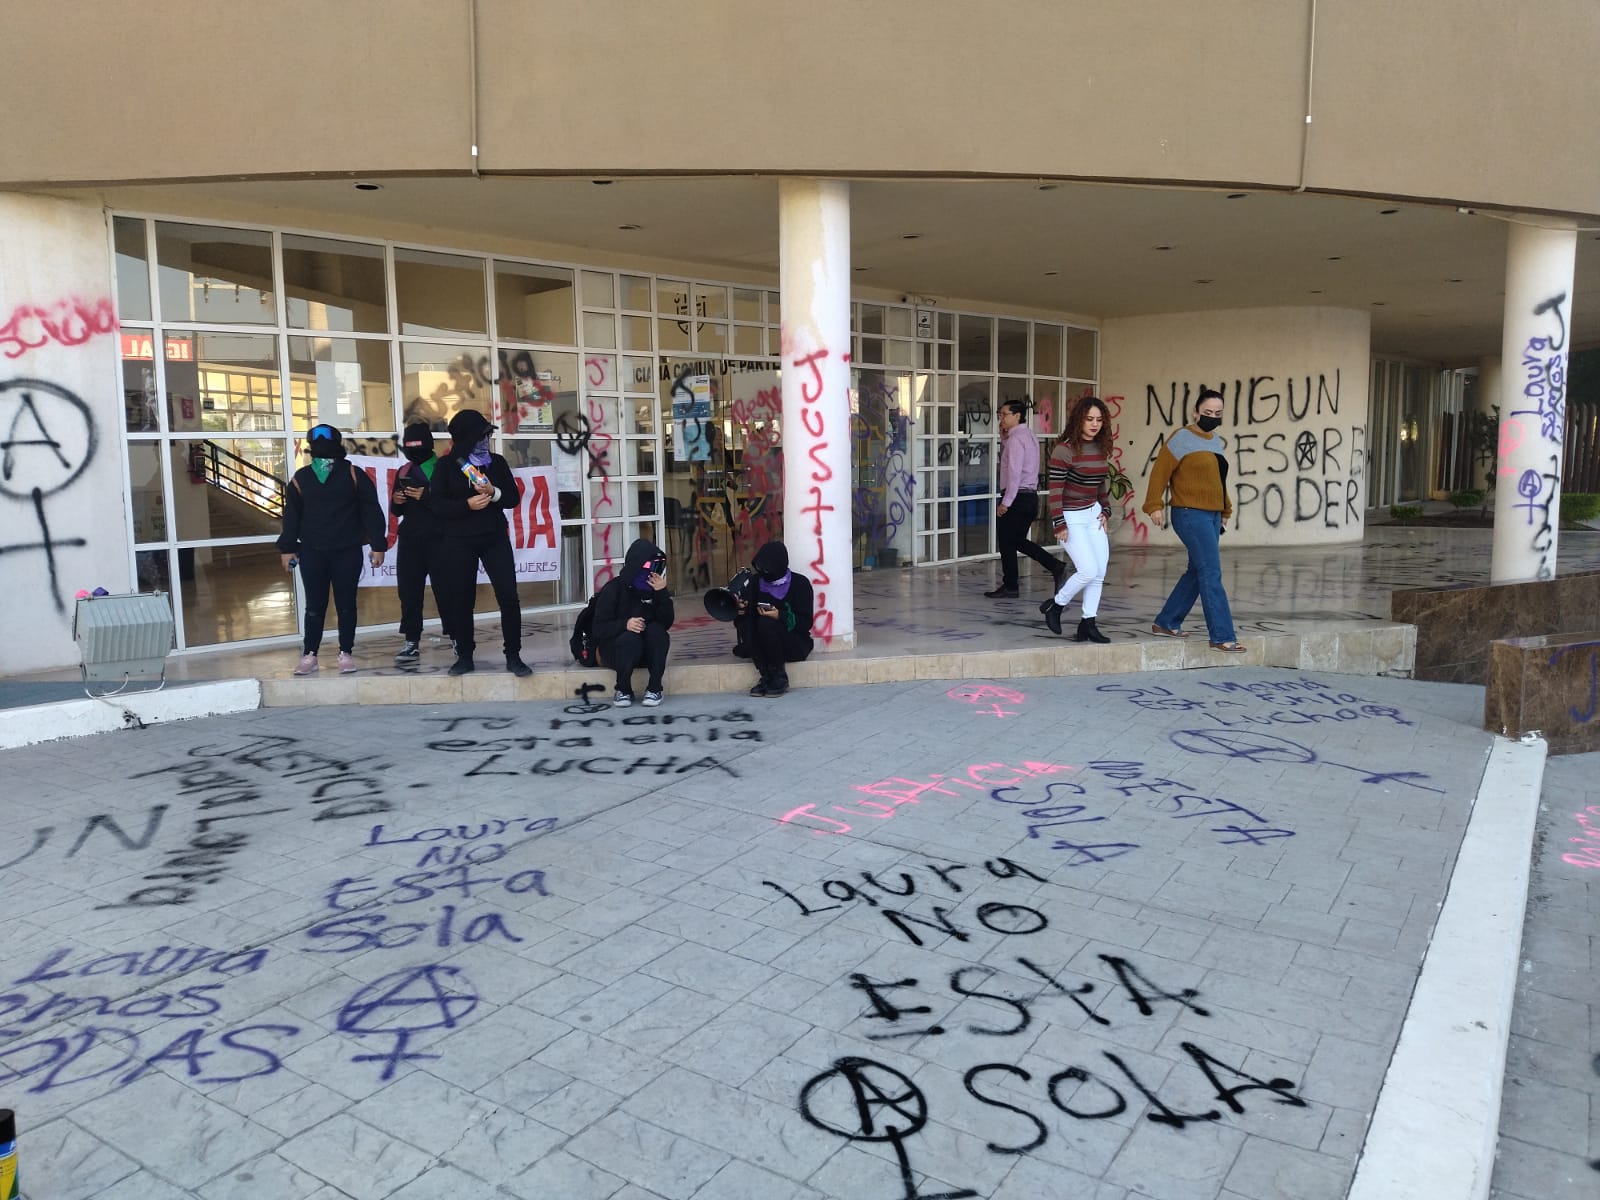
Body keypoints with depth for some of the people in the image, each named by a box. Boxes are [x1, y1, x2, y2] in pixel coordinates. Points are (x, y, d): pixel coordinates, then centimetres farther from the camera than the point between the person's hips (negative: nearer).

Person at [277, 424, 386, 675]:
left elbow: (371, 511, -2)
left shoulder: (354, 475, -2)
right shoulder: (300, 478, 4)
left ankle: (346, 653, 14)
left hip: (348, 551, -1)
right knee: (314, 606, 5)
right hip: (312, 552, 2)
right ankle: (309, 655, 12)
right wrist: (287, 548, 8)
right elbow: (291, 515, 10)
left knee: (346, 604, 5)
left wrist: (378, 545, -5)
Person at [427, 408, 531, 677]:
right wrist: (466, 505, -21)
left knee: (509, 596, -7)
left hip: (495, 537, 1)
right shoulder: (446, 465, 0)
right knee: (461, 599, 5)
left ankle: (513, 657, 1)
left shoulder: (497, 462, 5)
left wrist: (494, 493, -17)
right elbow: (436, 503, -6)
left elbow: (513, 498, 3)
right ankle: (465, 656, 18)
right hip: (458, 541, -1)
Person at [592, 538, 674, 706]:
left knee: (656, 630, -28)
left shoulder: (656, 587, -3)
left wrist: (662, 593, -25)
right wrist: (625, 624, -33)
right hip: (616, 647, -3)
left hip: (649, 650, 3)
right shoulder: (614, 588, -12)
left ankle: (655, 688, -18)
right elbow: (599, 629, -15)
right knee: (630, 638, -35)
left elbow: (667, 623, -12)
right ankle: (623, 690, -15)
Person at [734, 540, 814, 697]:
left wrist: (780, 616, -27)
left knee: (766, 623, -31)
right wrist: (743, 609, -21)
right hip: (765, 647, 5)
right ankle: (767, 676, -20)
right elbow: (751, 612, 2)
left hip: (796, 646, -5)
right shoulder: (758, 582, 3)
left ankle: (780, 678, -17)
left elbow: (806, 623, -12)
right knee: (742, 621, -22)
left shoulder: (800, 583, -9)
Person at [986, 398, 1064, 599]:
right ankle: (1056, 569, 9)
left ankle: (1010, 588, 9)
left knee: (1007, 543, 1)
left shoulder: (1015, 439, -14)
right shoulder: (1029, 436, 16)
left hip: (1016, 497, -9)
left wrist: (1006, 502, -21)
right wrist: (1004, 437, 11)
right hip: (1031, 496, 9)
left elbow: (1014, 472, -21)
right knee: (1019, 541, 17)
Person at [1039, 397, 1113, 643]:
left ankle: (1088, 623, 14)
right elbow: (1055, 489, -17)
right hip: (1071, 517, -8)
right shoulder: (1064, 449, -16)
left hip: (1093, 514, 8)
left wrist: (1105, 509, 9)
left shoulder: (1101, 448, 6)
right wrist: (1059, 524, -19)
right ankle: (1054, 605, 11)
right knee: (1089, 571, -12)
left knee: (1099, 573, 5)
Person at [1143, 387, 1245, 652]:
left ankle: (1166, 623, 24)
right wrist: (1154, 505, -17)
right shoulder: (1182, 439, -9)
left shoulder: (1218, 442, 14)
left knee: (1197, 572, 13)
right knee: (1212, 573, -10)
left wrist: (1224, 511, 22)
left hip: (1212, 516, 9)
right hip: (1191, 515, -9)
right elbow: (1160, 471, -11)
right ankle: (1222, 636, -8)